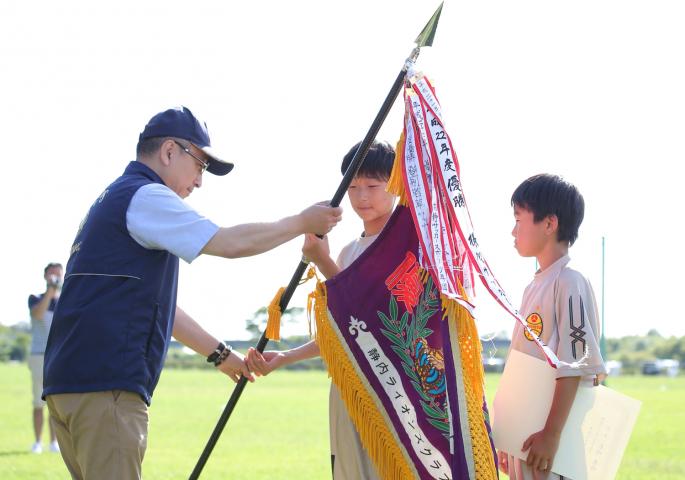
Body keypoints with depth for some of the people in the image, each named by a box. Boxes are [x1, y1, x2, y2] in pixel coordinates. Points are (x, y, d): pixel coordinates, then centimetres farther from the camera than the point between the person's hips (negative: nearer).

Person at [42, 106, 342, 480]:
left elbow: (159, 308, 30)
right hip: (106, 384, -10)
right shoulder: (145, 196, -5)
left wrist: (219, 354, 31)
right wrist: (303, 223, 1)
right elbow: (230, 243, -12)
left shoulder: (114, 201, 26)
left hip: (71, 379, 10)